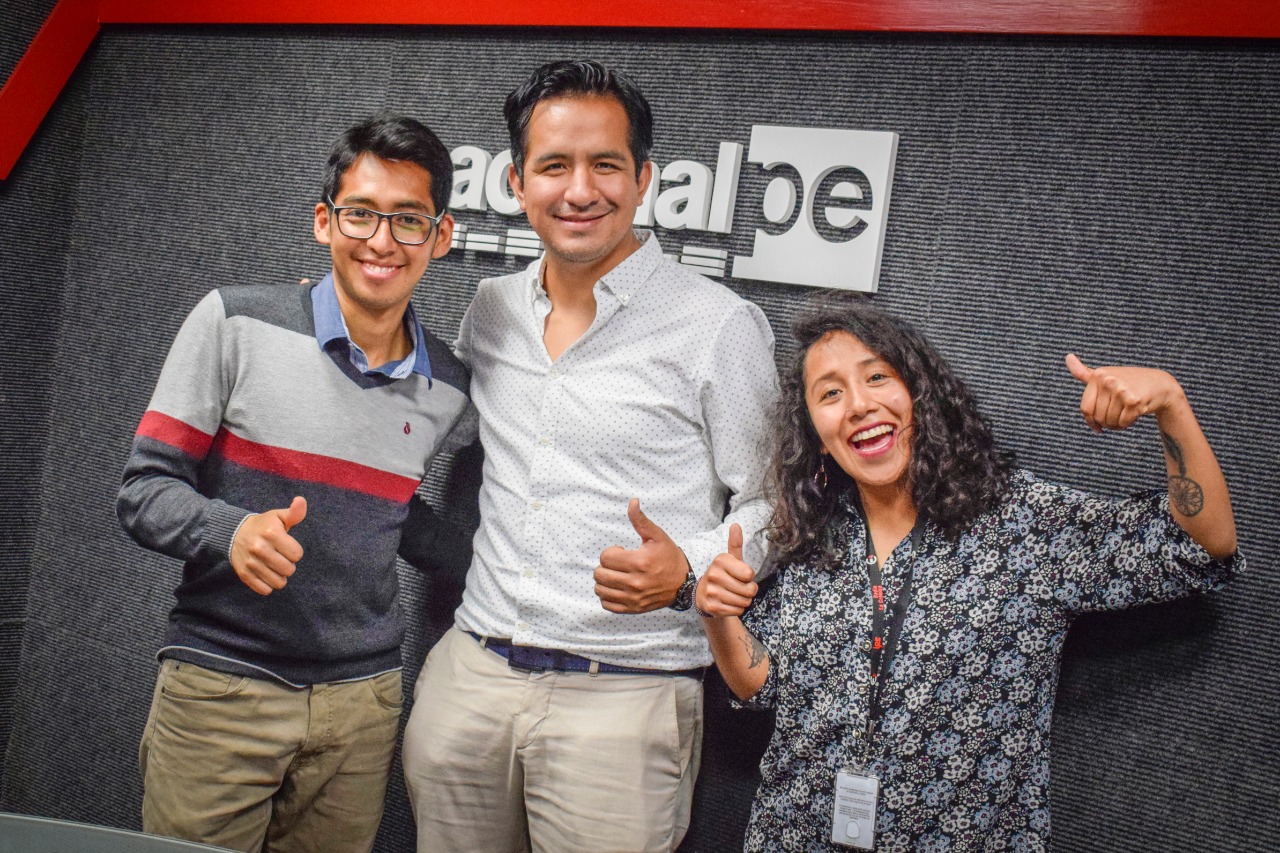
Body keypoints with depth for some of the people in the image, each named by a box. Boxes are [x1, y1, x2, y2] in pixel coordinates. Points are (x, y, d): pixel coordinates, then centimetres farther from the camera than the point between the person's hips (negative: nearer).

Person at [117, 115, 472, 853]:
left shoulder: (449, 389, 3)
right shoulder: (234, 325, -7)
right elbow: (146, 492, -6)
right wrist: (232, 531, -26)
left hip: (361, 703, 3)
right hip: (219, 684, -3)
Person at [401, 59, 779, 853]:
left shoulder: (720, 327, -8)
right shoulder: (490, 310, 9)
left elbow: (767, 509, -4)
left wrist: (686, 572, -22)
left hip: (621, 693, -5)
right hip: (471, 668, 5)